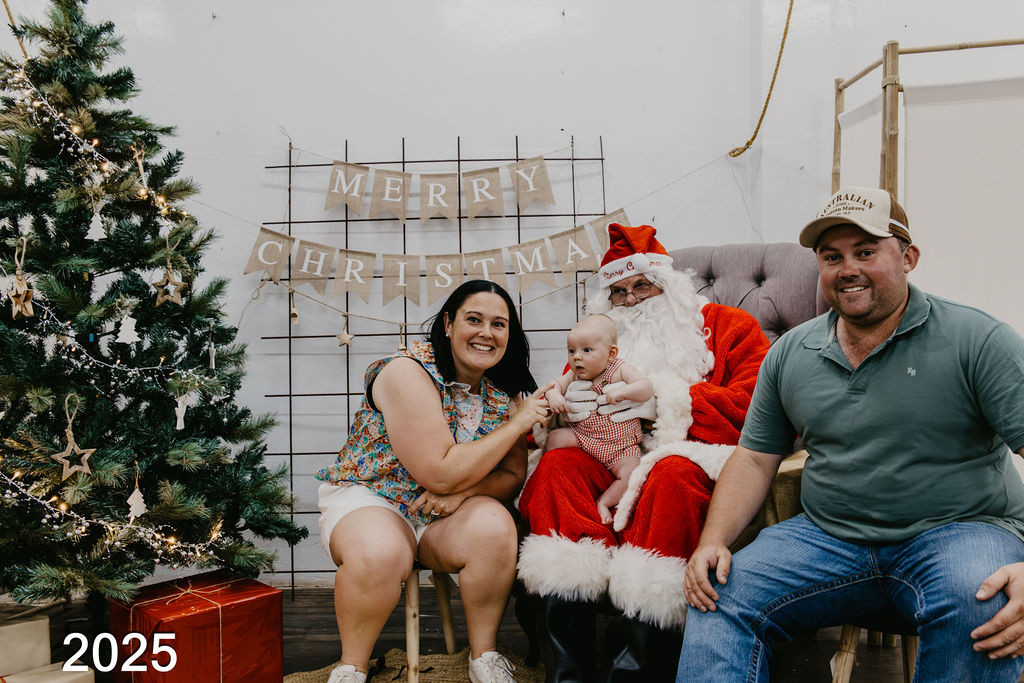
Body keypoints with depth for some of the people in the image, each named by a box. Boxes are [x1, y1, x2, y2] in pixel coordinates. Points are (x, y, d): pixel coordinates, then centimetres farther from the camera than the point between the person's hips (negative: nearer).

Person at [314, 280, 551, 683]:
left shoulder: (505, 393, 0)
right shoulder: (408, 372, -20)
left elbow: (513, 477, 1)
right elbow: (440, 473, -25)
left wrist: (463, 489, -21)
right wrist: (518, 424, -21)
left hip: (444, 513, 5)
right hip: (366, 498, -4)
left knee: (493, 526, -27)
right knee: (379, 554, -36)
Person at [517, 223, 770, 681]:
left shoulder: (728, 326, 13)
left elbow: (754, 403, -3)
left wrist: (665, 400, -12)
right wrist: (563, 402, -6)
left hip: (691, 455, -3)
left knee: (671, 475, -38)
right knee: (556, 467, -27)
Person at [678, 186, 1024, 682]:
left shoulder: (976, 340, -6)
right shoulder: (790, 353, 8)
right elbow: (755, 459, 11)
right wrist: (713, 542, -5)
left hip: (958, 532, -2)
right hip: (828, 539, 3)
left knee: (978, 605, -34)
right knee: (718, 597, -18)